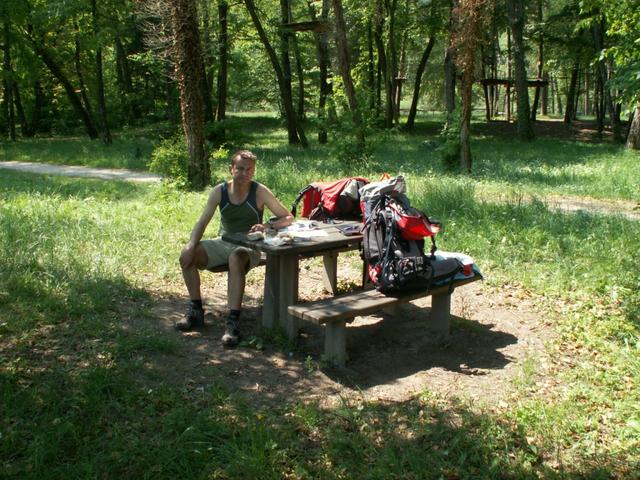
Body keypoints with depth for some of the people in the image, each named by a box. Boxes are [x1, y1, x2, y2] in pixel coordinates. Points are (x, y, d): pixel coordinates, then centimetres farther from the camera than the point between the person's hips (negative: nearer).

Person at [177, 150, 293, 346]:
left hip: (248, 246, -4)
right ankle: (196, 310, -3)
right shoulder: (219, 191, -3)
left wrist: (268, 225, -30)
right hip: (223, 242, 4)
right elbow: (202, 222, -3)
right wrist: (191, 245, -21)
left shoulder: (260, 192, -11)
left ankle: (232, 322, -39)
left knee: (236, 258, -38)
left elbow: (288, 218, -10)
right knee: (187, 255, -16)